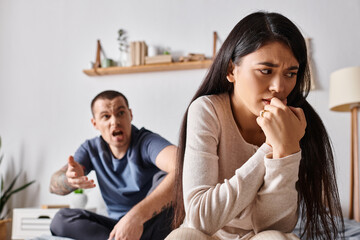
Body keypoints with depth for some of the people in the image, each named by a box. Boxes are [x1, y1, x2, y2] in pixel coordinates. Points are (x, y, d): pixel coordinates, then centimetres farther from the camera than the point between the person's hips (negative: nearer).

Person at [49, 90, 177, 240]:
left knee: (163, 177, -30)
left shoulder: (147, 142, -17)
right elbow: (54, 186, -7)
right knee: (62, 219, -14)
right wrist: (69, 179, -34)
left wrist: (137, 215, -49)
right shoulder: (92, 149, 2)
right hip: (118, 225, 5)